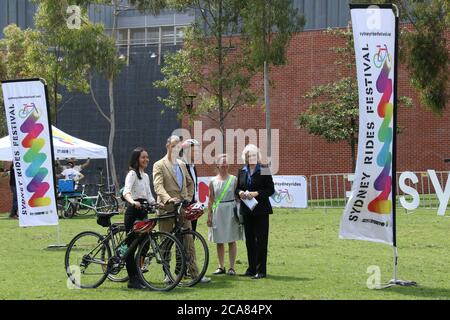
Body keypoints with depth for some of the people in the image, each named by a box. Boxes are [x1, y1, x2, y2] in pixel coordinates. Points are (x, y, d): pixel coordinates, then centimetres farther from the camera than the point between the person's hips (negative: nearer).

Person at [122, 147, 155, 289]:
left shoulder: (146, 176, 17)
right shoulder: (132, 173, -8)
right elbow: (126, 192, -24)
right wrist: (133, 202, -43)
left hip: (143, 212, 8)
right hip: (133, 212, -8)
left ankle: (138, 276, 16)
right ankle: (132, 279, -2)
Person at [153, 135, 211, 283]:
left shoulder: (182, 165, 18)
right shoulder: (159, 165, -2)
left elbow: (190, 183, 30)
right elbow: (158, 185, -17)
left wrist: (189, 197, 13)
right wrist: (168, 199, -33)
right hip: (167, 208, -5)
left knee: (188, 242, 4)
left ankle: (194, 273, 6)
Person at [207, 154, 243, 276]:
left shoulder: (233, 179, 1)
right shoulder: (213, 181, 4)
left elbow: (238, 196, 4)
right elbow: (211, 200, 7)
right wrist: (209, 216, 3)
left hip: (231, 211, -2)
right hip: (218, 211, 2)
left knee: (231, 241, -1)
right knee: (219, 241, 7)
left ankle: (232, 267, 3)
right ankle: (221, 266, 16)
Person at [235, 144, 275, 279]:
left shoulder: (264, 170, -3)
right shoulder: (242, 172, 11)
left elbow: (271, 189, -6)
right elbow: (237, 188, 18)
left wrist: (256, 193, -18)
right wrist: (240, 193, -5)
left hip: (261, 210, -5)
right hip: (247, 210, 5)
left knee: (261, 240, -5)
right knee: (249, 240, 8)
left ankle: (261, 270, -3)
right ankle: (252, 268, 16)